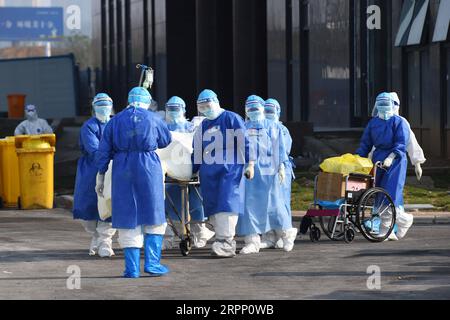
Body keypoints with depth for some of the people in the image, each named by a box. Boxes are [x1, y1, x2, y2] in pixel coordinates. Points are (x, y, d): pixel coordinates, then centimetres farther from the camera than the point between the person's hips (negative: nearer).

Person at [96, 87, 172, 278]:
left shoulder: (115, 121, 6)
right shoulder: (153, 119, 1)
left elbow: (104, 151, 5)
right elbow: (166, 140, 17)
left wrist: (101, 176, 10)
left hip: (122, 173, 2)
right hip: (148, 169, -2)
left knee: (128, 220, 6)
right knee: (153, 219, 9)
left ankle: (132, 268, 4)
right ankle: (152, 262, 0)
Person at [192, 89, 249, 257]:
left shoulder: (231, 119, -1)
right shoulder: (203, 126, 20)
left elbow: (244, 142, -5)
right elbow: (197, 151, 25)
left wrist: (249, 163, -10)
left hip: (230, 170, -7)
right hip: (208, 173, 7)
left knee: (227, 203, -15)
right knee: (212, 206, 2)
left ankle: (226, 241, -18)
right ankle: (227, 241, 6)